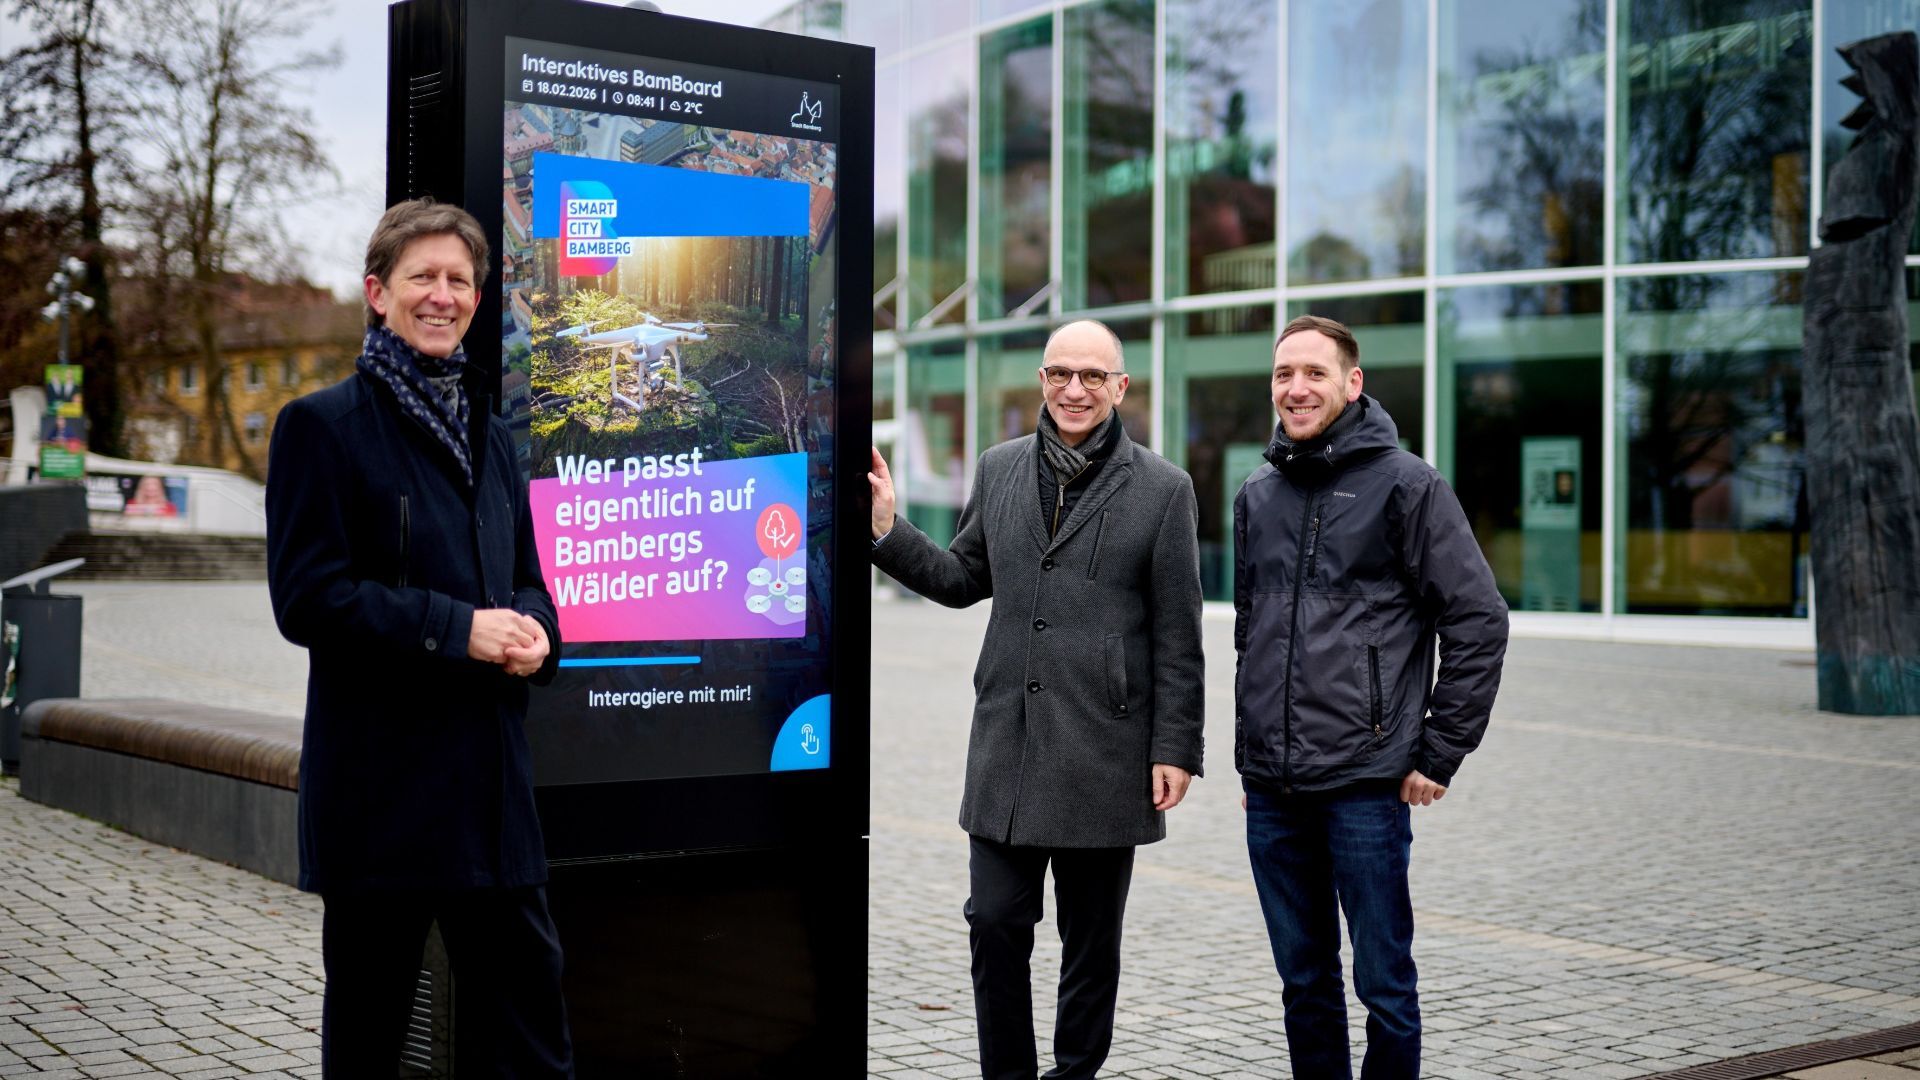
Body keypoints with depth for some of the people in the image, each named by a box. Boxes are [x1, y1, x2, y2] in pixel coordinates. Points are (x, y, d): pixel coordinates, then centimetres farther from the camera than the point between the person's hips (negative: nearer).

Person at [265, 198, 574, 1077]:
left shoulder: (487, 430, 16)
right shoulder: (323, 425, -4)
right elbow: (306, 595, -12)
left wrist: (534, 634, -3)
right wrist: (456, 630, -19)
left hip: (491, 766, 6)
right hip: (380, 777, -6)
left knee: (525, 997, 9)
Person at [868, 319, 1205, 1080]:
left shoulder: (1161, 489, -2)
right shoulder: (999, 470, 9)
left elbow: (1177, 635, -2)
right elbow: (962, 579, 16)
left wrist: (1175, 748, -5)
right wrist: (887, 530, 3)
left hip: (1104, 753, -3)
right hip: (1007, 743, 3)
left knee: (1091, 943, 9)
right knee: (994, 925, 3)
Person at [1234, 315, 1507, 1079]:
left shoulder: (1405, 485, -4)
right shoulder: (1257, 496, 13)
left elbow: (1480, 622, -6)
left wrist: (1438, 756, -8)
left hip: (1365, 786, -5)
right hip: (1270, 788, 5)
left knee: (1384, 982, 1)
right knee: (1304, 981, 13)